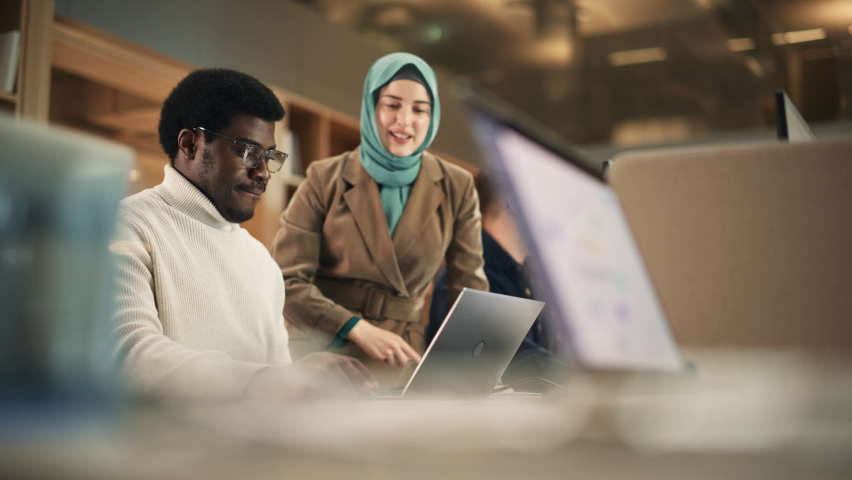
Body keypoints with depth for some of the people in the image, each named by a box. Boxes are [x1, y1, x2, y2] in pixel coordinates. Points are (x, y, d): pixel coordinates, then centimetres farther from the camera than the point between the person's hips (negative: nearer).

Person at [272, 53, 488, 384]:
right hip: (322, 348, -2)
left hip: (400, 356, 2)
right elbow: (286, 280, -4)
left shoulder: (456, 189, 4)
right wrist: (358, 329, -17)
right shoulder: (325, 180, -1)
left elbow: (469, 289, 7)